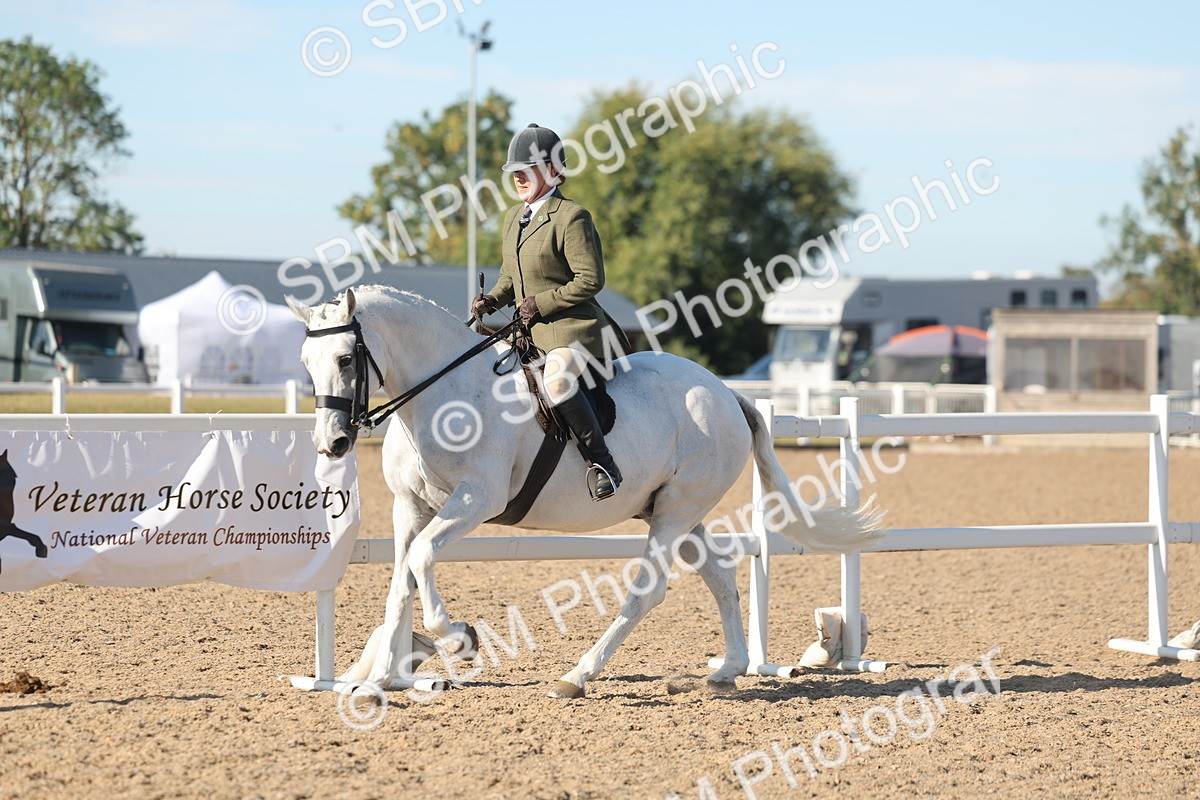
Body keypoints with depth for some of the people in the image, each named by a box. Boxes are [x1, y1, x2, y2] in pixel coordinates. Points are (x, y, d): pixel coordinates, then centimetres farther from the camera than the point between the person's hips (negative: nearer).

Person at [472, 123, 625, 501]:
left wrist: (541, 303, -18)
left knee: (557, 382, -35)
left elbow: (590, 280, -16)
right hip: (530, 331, 10)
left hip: (571, 327, -10)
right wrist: (492, 299, 4)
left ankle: (602, 463, -26)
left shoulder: (571, 217, -11)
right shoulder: (513, 219, 15)